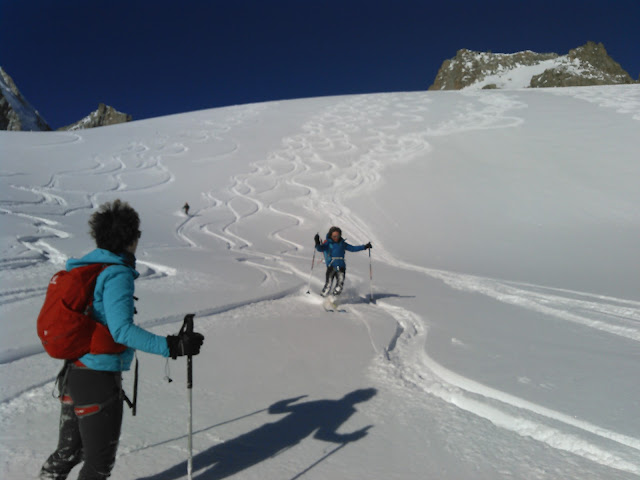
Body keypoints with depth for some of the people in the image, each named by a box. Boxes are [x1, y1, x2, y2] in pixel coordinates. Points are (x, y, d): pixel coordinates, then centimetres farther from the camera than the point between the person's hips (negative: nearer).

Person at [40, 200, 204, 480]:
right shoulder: (118, 274, -21)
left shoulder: (85, 266, 6)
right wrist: (171, 346, -34)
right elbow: (122, 330, -30)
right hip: (99, 380, -9)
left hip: (72, 372, 9)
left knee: (69, 450, 27)